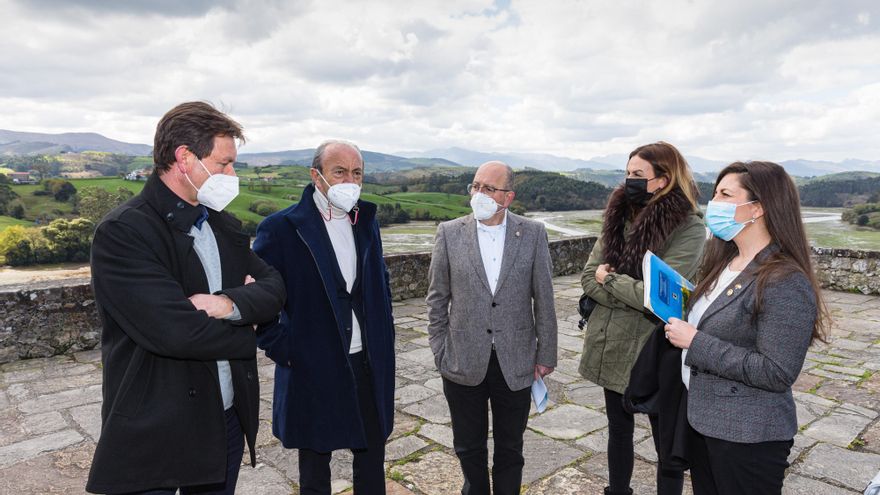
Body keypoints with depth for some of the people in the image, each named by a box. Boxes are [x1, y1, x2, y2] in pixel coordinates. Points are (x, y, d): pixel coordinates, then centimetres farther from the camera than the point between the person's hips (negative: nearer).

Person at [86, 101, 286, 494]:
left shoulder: (223, 225, 7)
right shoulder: (122, 233, -17)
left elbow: (274, 288, 1)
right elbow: (177, 331, -26)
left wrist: (231, 303, -19)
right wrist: (244, 332, -9)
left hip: (228, 419, 7)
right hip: (155, 435, -6)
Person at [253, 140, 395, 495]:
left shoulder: (366, 222, 5)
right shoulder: (282, 227, -12)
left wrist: (383, 332, 9)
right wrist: (283, 350, -14)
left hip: (369, 364, 5)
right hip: (313, 369, -4)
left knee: (372, 461, 19)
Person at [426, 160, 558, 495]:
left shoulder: (533, 234, -4)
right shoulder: (450, 233, -3)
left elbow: (544, 300, 0)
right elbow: (437, 299, 1)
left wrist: (546, 354, 0)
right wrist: (440, 351, -1)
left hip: (516, 363, 0)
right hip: (463, 363, 1)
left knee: (510, 449, 17)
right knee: (469, 449, 18)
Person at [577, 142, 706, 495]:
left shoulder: (688, 230, -15)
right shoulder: (619, 218, 3)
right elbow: (588, 277, -2)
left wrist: (609, 278, -10)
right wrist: (633, 295, -16)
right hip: (610, 348, 6)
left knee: (667, 442, 14)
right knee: (618, 430, 23)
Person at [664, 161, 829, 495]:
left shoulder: (786, 283, -20)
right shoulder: (725, 261, 7)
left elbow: (777, 373, -24)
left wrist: (695, 342, -23)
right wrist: (682, 325, -1)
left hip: (747, 437, -8)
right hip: (702, 418, 8)